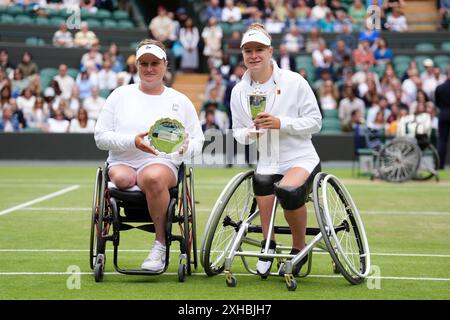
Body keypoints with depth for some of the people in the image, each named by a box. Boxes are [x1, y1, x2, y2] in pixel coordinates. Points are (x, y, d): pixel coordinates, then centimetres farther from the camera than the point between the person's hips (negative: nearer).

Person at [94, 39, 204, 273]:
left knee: (153, 177, -38)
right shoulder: (120, 95, 13)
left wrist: (186, 147, -10)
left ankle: (160, 245, -26)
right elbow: (100, 136, 6)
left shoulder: (180, 101, 15)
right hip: (122, 163, 1)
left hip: (163, 163, -1)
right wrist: (132, 141, -11)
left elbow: (198, 142, 16)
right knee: (121, 177, -38)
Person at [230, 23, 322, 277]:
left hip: (301, 158, -4)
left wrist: (281, 123, -18)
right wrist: (252, 131, -11)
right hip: (267, 164, 4)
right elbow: (239, 134, 14)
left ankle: (299, 248, -8)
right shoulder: (239, 91, 7)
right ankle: (268, 244, 7)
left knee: (289, 190, -34)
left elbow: (315, 122, -5)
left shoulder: (294, 82, -5)